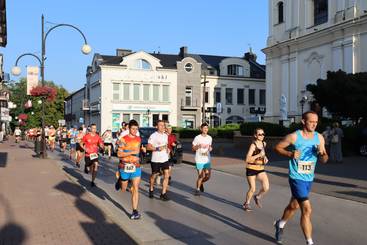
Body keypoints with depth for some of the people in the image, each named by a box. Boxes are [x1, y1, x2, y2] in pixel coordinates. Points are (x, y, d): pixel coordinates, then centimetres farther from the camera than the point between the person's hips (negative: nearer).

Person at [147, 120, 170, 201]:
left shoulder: (165, 135, 11)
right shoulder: (153, 136, -10)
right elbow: (148, 147, -12)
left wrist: (167, 149, 4)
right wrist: (157, 148, -25)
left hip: (165, 159, 5)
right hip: (156, 160, -5)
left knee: (166, 175, -6)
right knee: (154, 175, 11)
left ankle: (163, 194, 0)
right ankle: (151, 189, 36)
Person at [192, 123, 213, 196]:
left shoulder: (209, 138, 6)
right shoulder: (197, 138, -7)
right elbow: (193, 148, -1)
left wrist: (210, 148, -3)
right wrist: (197, 146, -22)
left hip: (207, 160, 4)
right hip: (199, 160, -4)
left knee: (208, 176, 4)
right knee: (201, 176, -4)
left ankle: (201, 183, 36)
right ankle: (197, 189, 17)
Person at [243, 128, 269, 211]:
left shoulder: (264, 144, 2)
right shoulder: (253, 145, -17)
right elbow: (247, 159, -25)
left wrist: (265, 157, 6)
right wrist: (259, 155, -29)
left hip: (261, 169, 5)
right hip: (251, 169, -5)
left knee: (266, 187, -8)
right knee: (252, 189, 2)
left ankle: (257, 197, 23)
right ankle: (246, 204, 28)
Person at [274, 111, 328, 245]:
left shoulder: (319, 138, 1)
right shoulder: (294, 136, -13)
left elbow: (324, 160, 5)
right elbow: (277, 147, -2)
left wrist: (322, 154, -18)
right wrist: (290, 154, -18)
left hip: (309, 178, 6)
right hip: (297, 178, -6)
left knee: (294, 206, 23)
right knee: (307, 209, -13)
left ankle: (280, 224, 48)